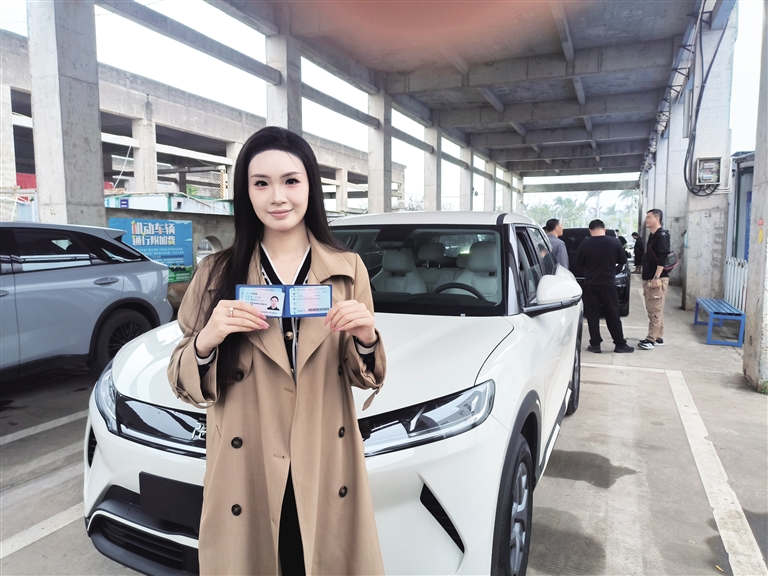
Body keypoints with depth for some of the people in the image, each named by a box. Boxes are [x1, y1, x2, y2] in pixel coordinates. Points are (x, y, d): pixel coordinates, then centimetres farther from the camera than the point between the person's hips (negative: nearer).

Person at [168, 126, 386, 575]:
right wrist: (206, 341, -19)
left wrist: (366, 339, -16)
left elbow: (366, 379, 5)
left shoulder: (348, 269, 0)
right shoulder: (217, 274, -2)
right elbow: (184, 386, 2)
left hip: (327, 469, 1)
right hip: (246, 475, 0)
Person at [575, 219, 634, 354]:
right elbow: (623, 261, 5)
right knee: (613, 315, 8)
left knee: (592, 314, 7)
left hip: (590, 284, -1)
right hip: (608, 283, 1)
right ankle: (620, 344, 13)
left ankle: (595, 344, 7)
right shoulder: (615, 242, -5)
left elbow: (579, 263, 1)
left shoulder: (585, 244, -9)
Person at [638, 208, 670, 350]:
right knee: (655, 310, 13)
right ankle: (658, 337, 19)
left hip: (657, 279, -10)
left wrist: (656, 278, -25)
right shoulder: (652, 236, 17)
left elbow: (663, 258, -20)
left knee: (655, 310, -7)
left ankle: (651, 339, -5)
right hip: (649, 279, 10)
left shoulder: (662, 235, -11)